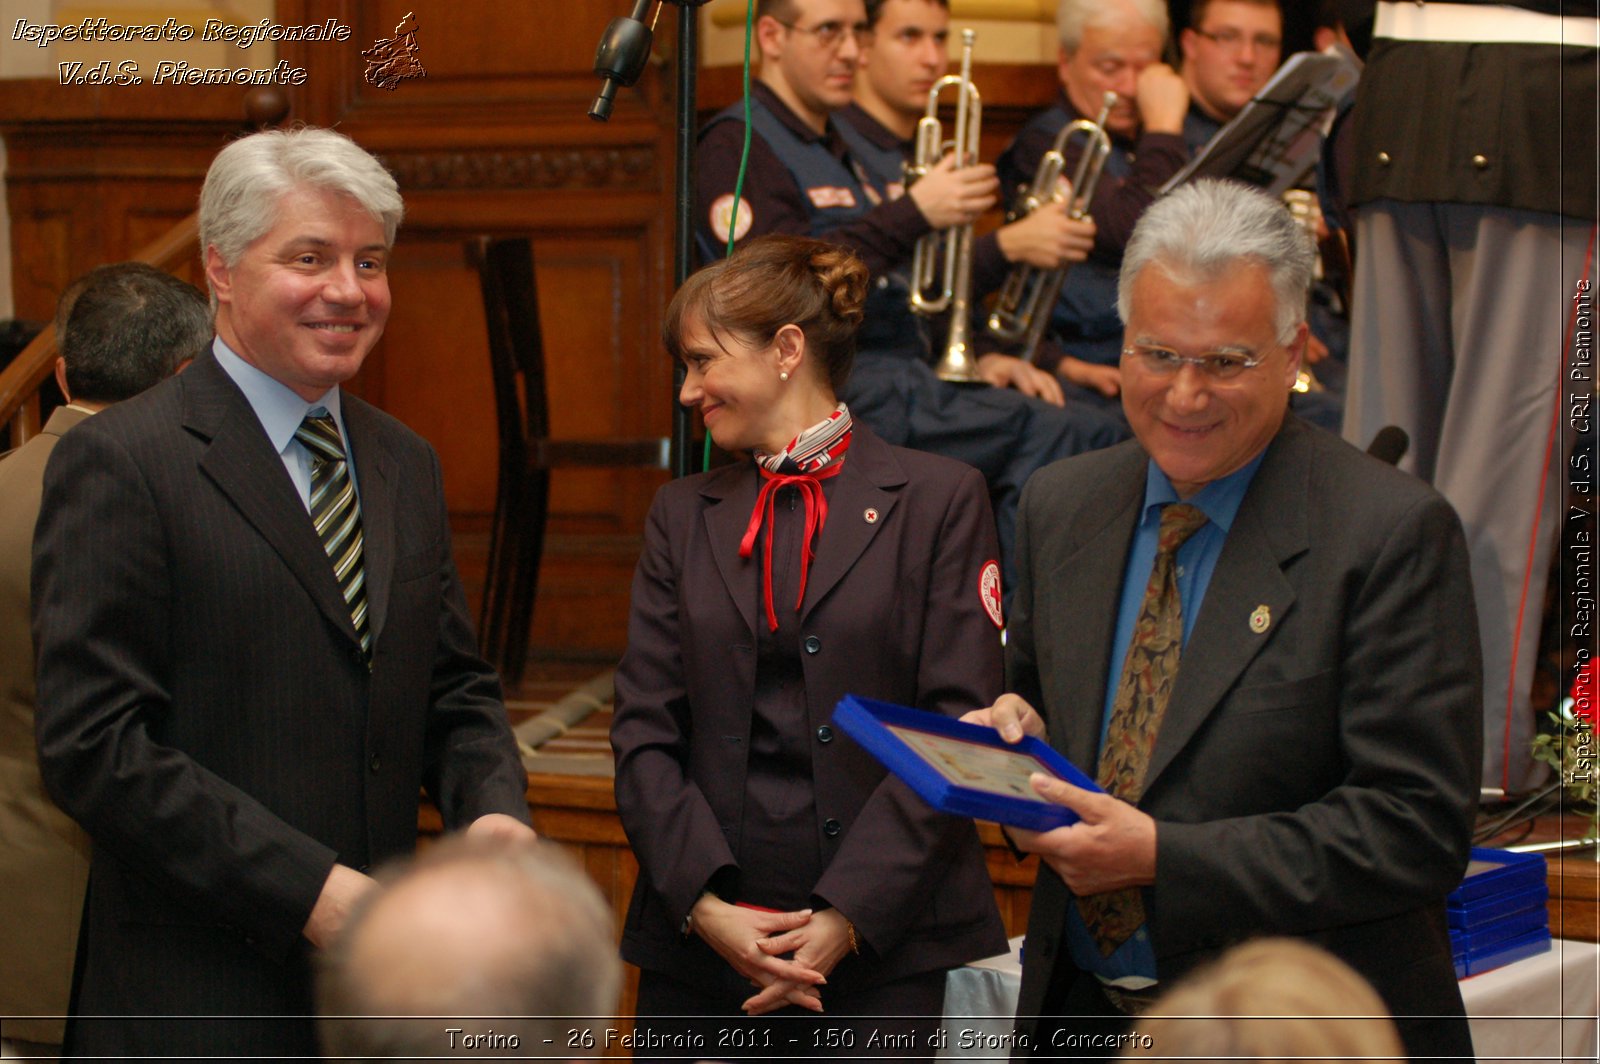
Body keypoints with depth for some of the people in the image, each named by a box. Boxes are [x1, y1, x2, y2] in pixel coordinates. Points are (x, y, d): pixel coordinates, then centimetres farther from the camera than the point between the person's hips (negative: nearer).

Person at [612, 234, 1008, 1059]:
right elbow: (644, 735, 6)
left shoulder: (938, 499, 1)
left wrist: (848, 917, -12)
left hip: (885, 947, -3)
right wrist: (706, 905, -9)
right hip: (700, 944, 3)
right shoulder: (682, 516, 12)